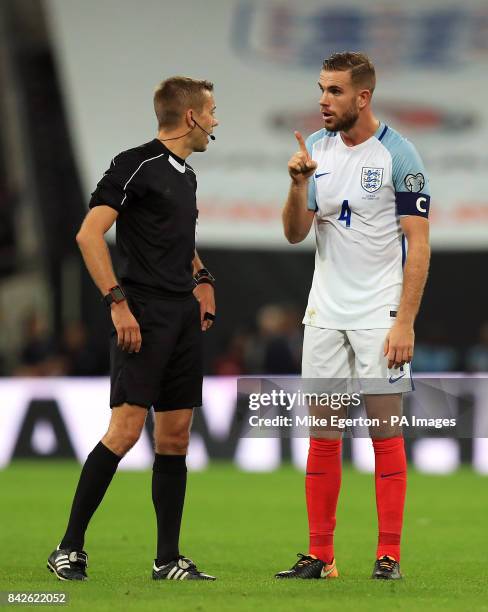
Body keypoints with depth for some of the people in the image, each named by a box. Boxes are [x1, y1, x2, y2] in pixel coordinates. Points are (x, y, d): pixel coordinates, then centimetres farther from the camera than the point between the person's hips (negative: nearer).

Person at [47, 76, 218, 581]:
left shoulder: (186, 175, 18)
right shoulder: (136, 165, -9)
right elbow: (89, 234, -16)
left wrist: (202, 279, 18)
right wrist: (117, 301, -19)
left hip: (184, 317, 9)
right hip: (144, 317, -9)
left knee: (175, 436, 6)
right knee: (125, 429, -13)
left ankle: (168, 560, 10)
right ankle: (69, 548, -7)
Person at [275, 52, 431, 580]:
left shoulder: (398, 155, -8)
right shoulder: (316, 150, 7)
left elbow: (418, 245, -9)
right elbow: (294, 234, 7)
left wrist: (405, 322, -16)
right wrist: (299, 184, -12)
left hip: (379, 315, -5)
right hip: (325, 313, 5)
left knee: (385, 431, -3)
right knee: (322, 433, 5)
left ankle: (389, 554, 2)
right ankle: (320, 554, 9)